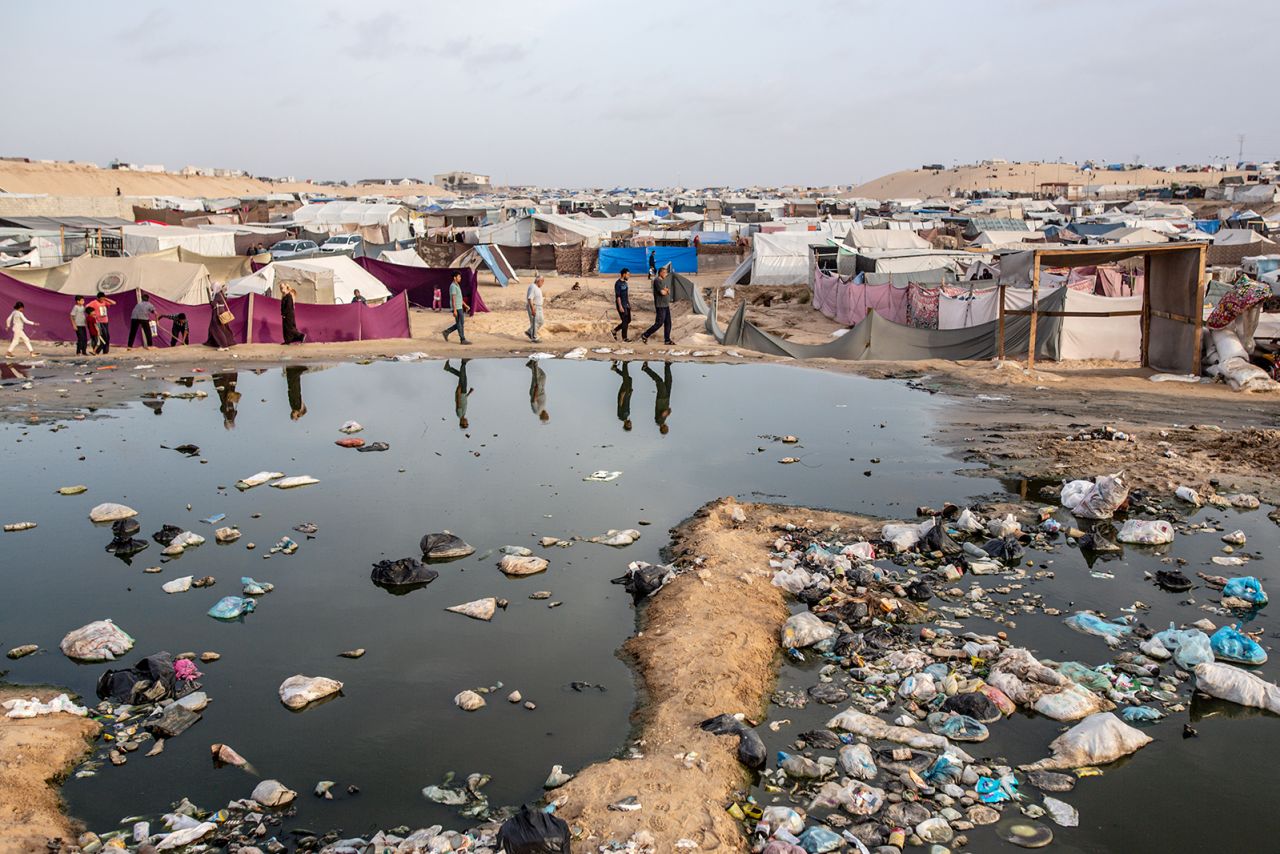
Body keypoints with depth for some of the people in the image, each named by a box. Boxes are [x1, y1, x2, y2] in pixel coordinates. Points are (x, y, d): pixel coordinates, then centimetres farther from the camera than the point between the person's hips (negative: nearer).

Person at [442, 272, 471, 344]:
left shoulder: (457, 285, 17)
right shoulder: (453, 286, -14)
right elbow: (453, 299, -19)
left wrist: (465, 305, 23)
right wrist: (455, 310, -23)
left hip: (460, 308, 10)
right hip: (457, 308, -10)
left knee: (459, 324, 12)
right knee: (460, 324, -5)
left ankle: (447, 332, 19)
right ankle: (462, 340, -1)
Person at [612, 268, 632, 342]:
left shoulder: (624, 282, 13)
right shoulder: (618, 283, -14)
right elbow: (617, 296, -18)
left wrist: (629, 303, 18)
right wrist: (620, 306, -21)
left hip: (626, 304, 9)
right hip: (621, 305, -9)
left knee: (628, 320, 11)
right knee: (625, 321, -5)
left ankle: (615, 330, 24)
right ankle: (624, 337, 5)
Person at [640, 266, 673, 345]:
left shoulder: (663, 281, 16)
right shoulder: (657, 281, -14)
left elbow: (668, 291, 10)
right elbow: (662, 292, -22)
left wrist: (665, 290, -12)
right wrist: (666, 291, -1)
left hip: (666, 305, 9)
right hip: (660, 306, -9)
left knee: (668, 323, 7)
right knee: (659, 323, -9)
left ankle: (667, 340, 10)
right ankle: (645, 336, 0)